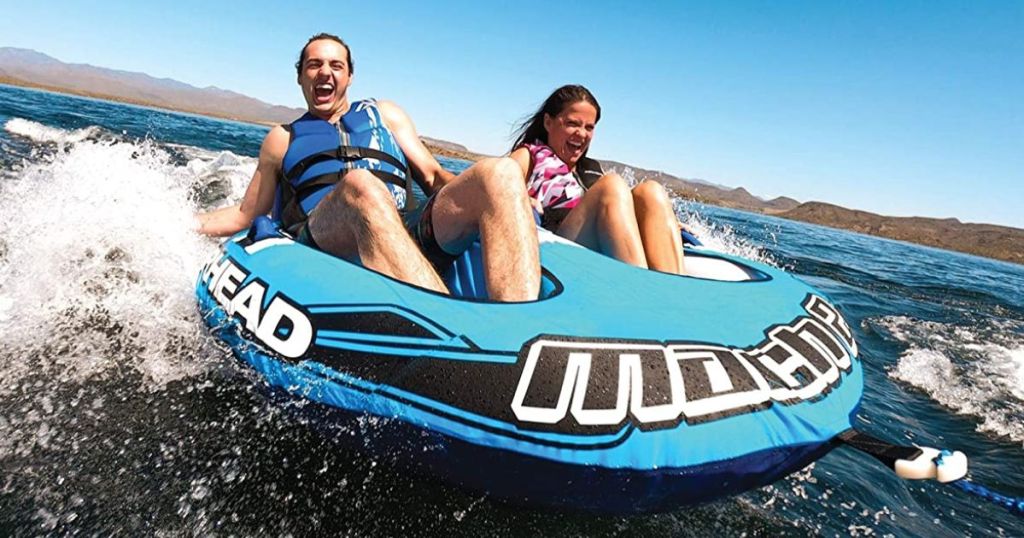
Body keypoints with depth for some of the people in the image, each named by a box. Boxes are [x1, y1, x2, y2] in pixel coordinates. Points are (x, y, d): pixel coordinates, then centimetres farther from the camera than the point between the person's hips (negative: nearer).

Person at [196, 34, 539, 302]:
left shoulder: (385, 114, 29)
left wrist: (503, 196, -1)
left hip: (409, 235, 2)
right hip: (320, 242, -1)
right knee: (361, 184, -37)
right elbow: (244, 216, 31)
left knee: (501, 173, -24)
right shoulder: (282, 139, 28)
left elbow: (432, 176, 18)